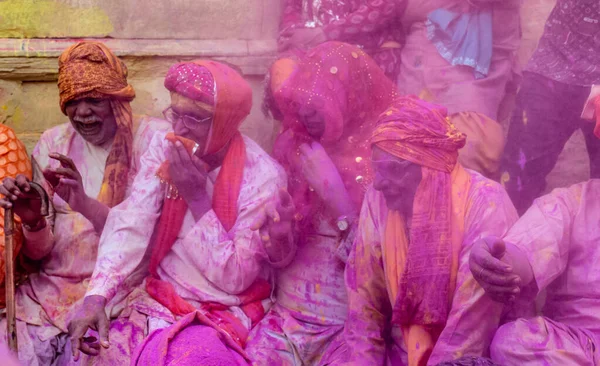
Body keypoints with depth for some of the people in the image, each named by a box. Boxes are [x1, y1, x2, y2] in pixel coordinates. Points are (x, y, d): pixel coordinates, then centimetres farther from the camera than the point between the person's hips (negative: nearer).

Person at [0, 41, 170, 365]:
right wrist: (33, 220, -16)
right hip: (54, 287, 4)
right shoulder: (52, 145, 7)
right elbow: (39, 253, 6)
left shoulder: (154, 139, -5)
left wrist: (86, 204, -30)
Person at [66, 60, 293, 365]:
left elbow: (235, 278, -16)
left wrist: (197, 197, -23)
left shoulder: (262, 176, -15)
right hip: (158, 298, 4)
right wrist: (96, 296, -26)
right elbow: (130, 227, -11)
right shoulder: (164, 148, -4)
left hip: (226, 312, -3)